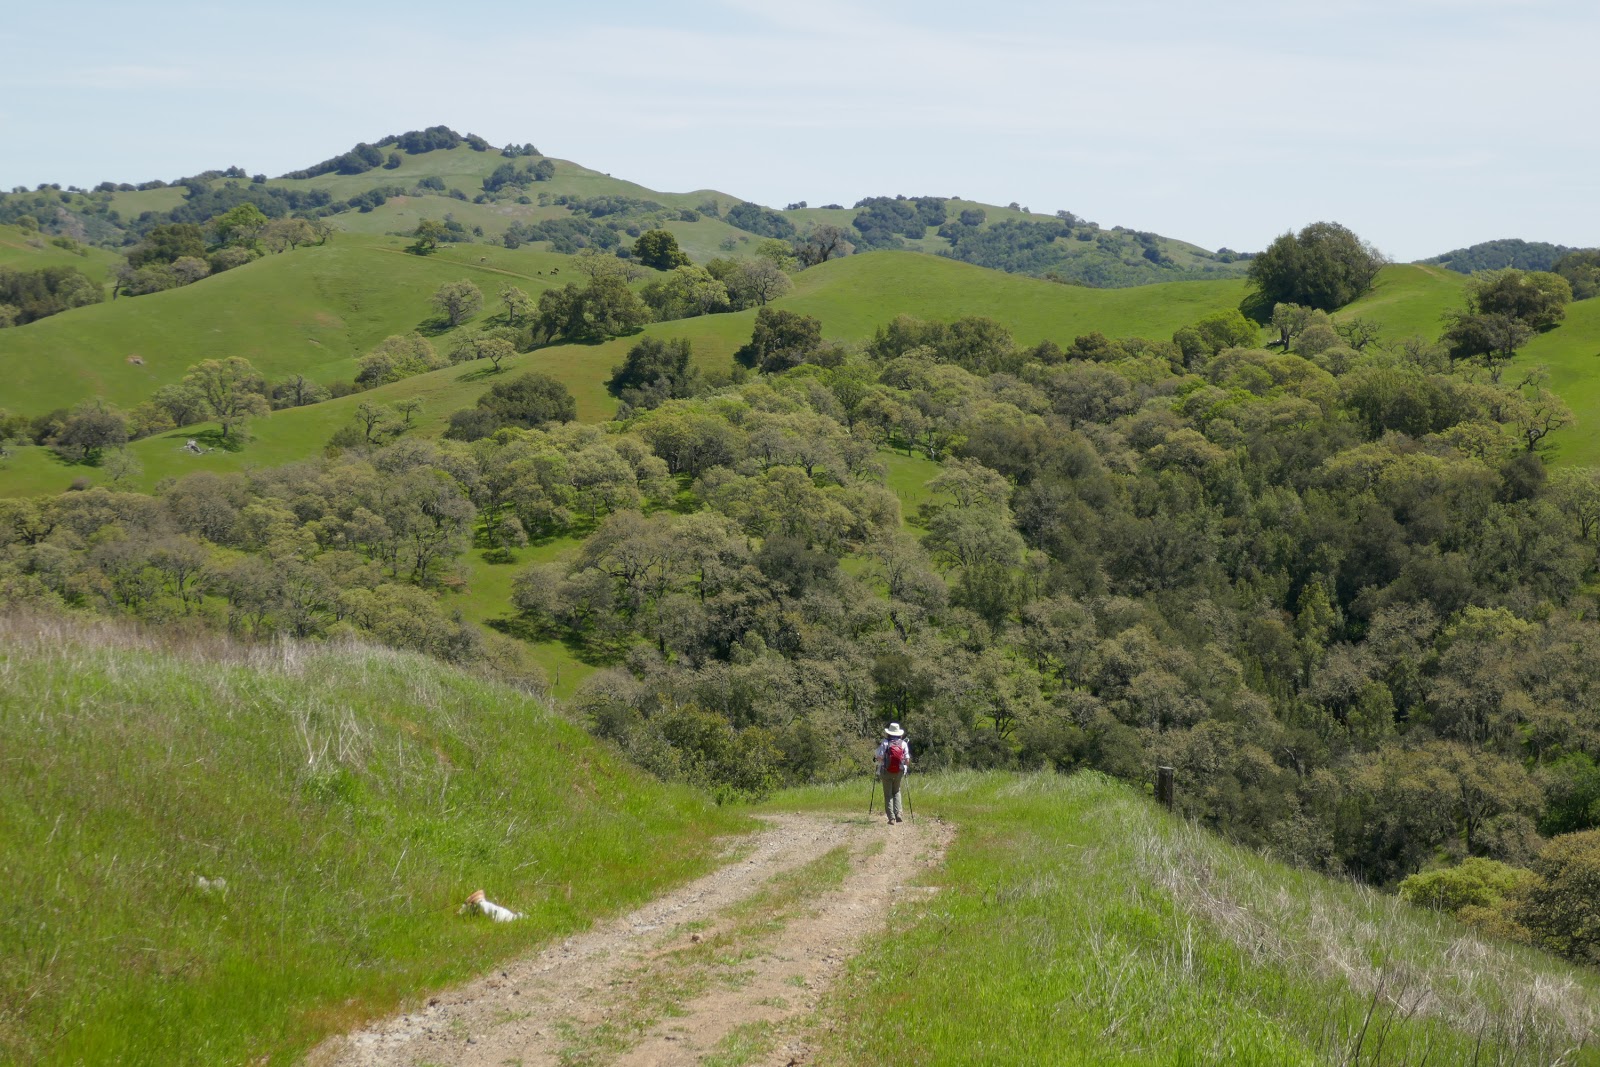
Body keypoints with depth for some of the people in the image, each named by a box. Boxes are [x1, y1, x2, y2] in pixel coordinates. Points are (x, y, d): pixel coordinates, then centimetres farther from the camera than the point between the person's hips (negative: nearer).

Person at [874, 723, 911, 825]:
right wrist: (906, 767, 20)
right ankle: (898, 814, 7)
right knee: (896, 792, 21)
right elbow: (907, 760, -1)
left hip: (886, 772, -3)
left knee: (888, 794, 5)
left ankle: (891, 818, -2)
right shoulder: (904, 744, 1)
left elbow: (879, 758, -13)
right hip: (899, 772, 3)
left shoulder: (884, 743, -7)